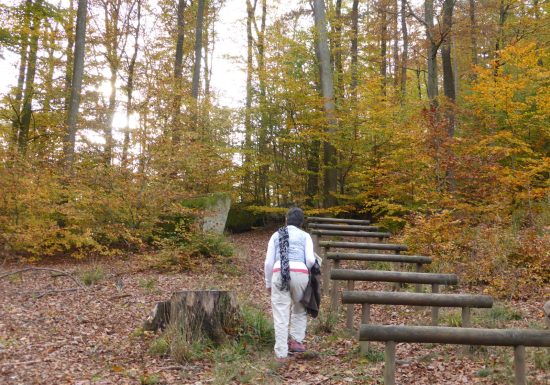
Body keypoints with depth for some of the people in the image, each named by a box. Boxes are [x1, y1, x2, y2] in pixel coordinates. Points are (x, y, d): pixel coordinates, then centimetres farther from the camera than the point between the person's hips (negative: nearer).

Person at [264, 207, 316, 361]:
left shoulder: (276, 235, 18)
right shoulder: (305, 235, 15)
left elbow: (268, 262, 11)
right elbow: (310, 260, 1)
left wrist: (268, 283, 21)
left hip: (279, 274, 0)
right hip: (300, 274, 0)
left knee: (281, 315, 4)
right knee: (300, 309, 25)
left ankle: (281, 354, 5)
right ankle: (296, 340, 16)